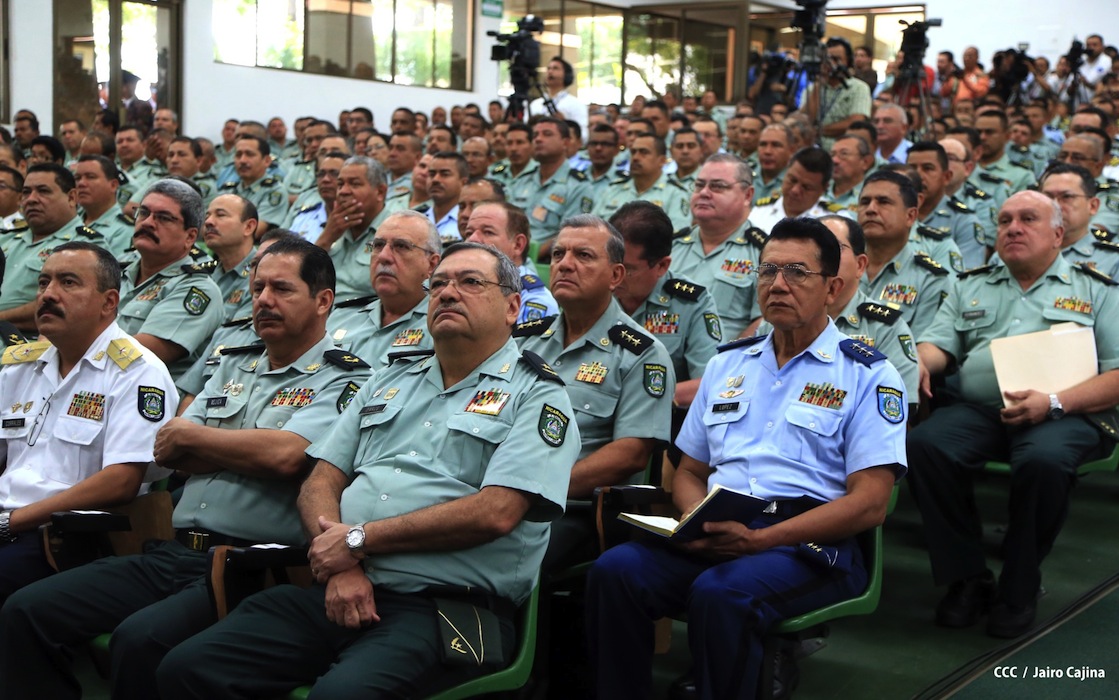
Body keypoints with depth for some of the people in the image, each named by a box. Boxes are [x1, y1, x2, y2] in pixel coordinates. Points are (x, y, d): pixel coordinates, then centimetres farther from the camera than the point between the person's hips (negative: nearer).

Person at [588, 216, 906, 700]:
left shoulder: (868, 375, 3)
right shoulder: (728, 365, 20)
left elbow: (869, 504, -6)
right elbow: (689, 472, 23)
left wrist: (759, 539, -16)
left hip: (812, 542, -4)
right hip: (716, 535, 5)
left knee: (719, 593, -35)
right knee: (615, 570, -23)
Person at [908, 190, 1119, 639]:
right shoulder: (971, 287, 23)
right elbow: (939, 343, 12)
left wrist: (1054, 403, -15)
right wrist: (919, 364, -14)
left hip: (1065, 414, -3)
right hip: (978, 410, 3)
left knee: (1042, 462, -37)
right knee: (923, 445, -28)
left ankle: (1019, 589, -14)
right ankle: (967, 578, -12)